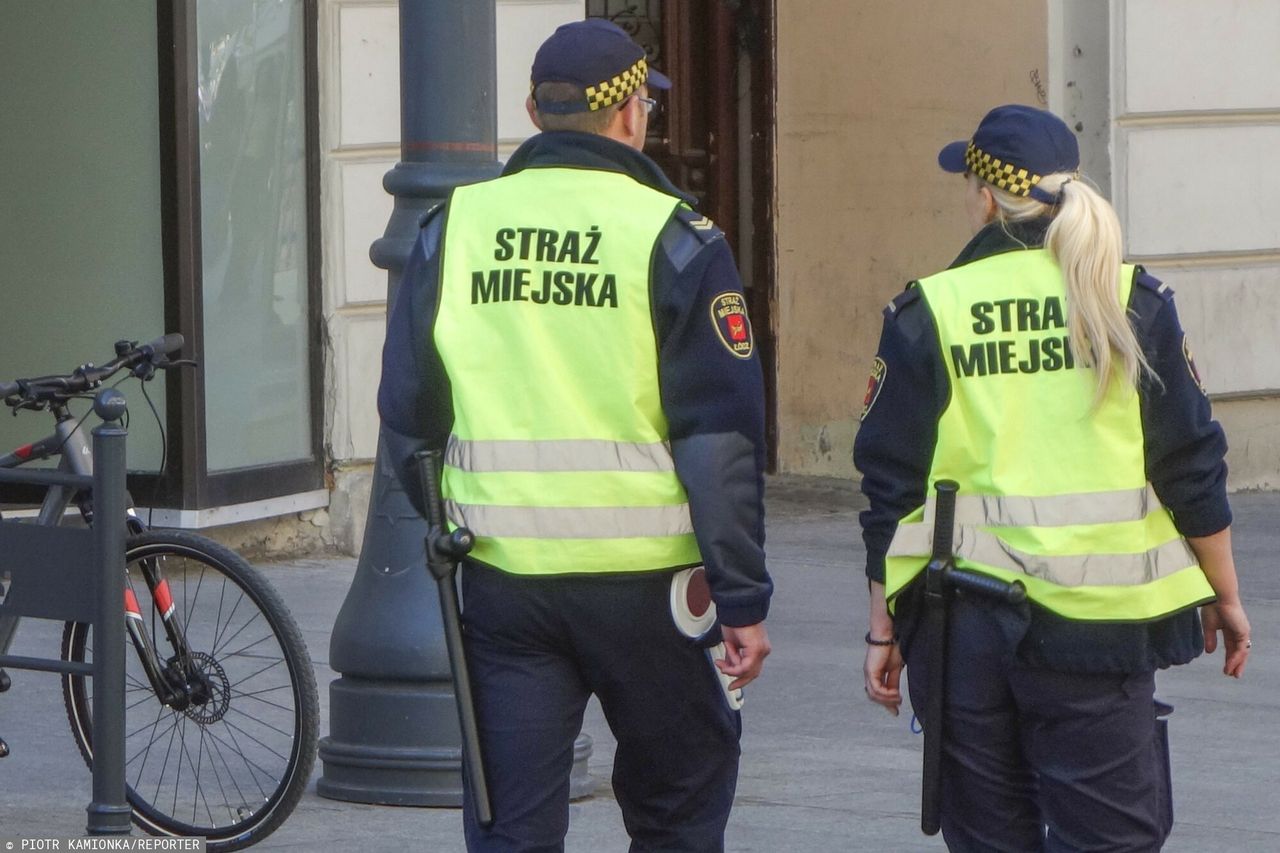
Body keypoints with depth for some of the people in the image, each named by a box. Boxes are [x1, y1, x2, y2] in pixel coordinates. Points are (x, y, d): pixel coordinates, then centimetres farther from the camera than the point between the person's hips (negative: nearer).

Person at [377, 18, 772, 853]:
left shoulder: (454, 229, 5)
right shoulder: (673, 240, -6)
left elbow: (408, 413, 12)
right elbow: (720, 439, -9)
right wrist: (743, 597, -6)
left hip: (501, 574, 3)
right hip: (642, 577, -3)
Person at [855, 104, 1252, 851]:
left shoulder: (926, 315, -1)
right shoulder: (1133, 304, 0)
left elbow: (892, 489, 0)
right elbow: (1192, 469, 3)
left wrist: (883, 628, 9)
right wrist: (1225, 596, 15)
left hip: (964, 624, 1)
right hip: (1097, 619, -1)